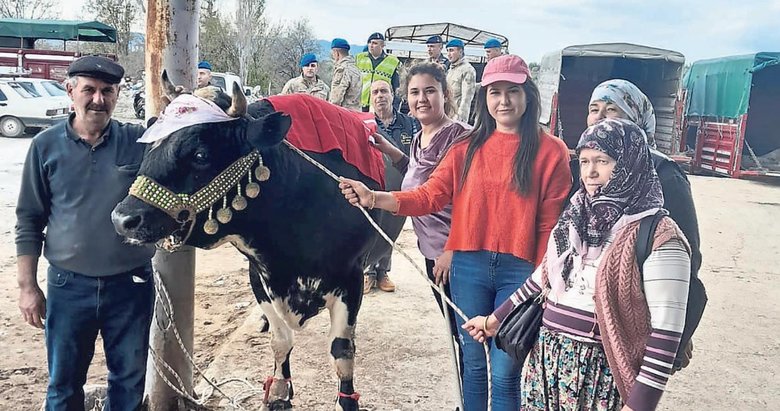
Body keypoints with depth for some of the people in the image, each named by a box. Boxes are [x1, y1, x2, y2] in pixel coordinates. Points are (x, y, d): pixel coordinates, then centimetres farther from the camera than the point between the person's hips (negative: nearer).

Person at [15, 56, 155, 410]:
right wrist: (27, 286, 0)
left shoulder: (141, 141, -3)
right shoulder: (47, 145, -1)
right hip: (69, 287, 0)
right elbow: (28, 222, 3)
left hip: (132, 285, 0)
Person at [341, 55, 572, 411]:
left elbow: (551, 224, -4)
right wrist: (374, 198, -14)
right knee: (473, 364, 16)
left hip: (519, 272, -2)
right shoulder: (468, 146, 6)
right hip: (469, 266, 3)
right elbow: (430, 195, -1)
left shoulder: (550, 150, -3)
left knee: (505, 373, 5)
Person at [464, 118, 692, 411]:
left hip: (601, 373, -5)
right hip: (547, 359, 6)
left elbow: (666, 329, -16)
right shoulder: (577, 216, 6)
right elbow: (544, 278, 17)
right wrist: (494, 320, 22)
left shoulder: (657, 236, -13)